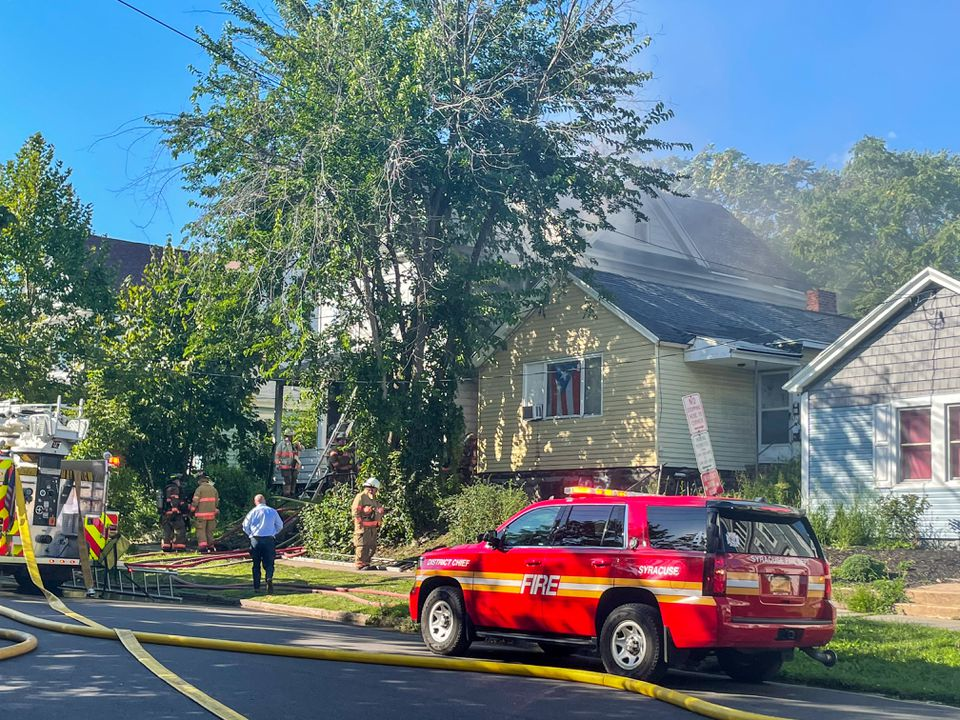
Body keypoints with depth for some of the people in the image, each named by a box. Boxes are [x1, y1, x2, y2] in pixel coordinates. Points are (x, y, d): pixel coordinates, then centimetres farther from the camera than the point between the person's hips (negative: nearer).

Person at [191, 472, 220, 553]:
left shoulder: (199, 489, -7)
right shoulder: (214, 489, 10)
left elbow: (195, 501, -12)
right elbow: (217, 501, 14)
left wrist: (192, 510, 0)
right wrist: (216, 510, 25)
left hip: (201, 514, -5)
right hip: (211, 513, 5)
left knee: (201, 530, -4)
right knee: (210, 530, 14)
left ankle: (202, 545, -19)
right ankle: (210, 546, 19)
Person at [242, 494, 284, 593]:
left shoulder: (253, 511, 1)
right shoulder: (273, 511, 4)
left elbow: (245, 526, 2)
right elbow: (280, 526, 10)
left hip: (255, 540, 0)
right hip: (269, 539, 0)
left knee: (256, 564, 10)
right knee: (268, 563, 5)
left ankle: (256, 587, 10)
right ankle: (269, 578, -24)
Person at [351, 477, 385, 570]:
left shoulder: (373, 498, 20)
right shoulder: (361, 497, -9)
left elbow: (378, 512, 26)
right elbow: (355, 511, -14)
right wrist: (360, 524, -17)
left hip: (373, 527, 9)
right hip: (363, 527, -9)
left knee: (372, 546, 10)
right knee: (362, 546, -8)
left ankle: (366, 563, 18)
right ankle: (360, 564, -4)